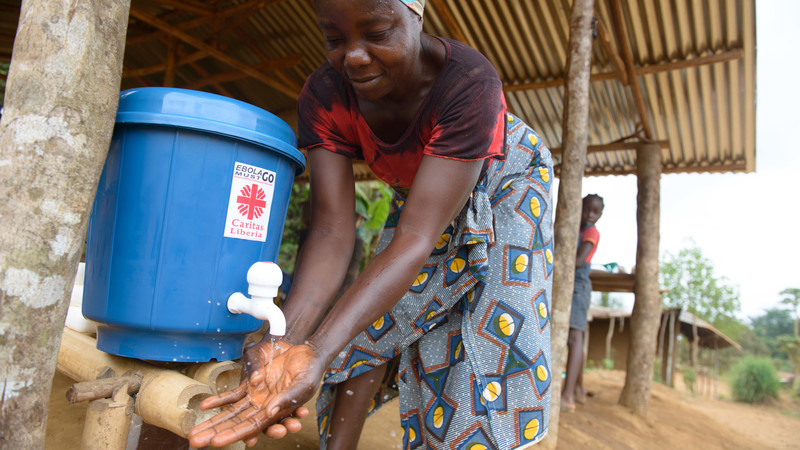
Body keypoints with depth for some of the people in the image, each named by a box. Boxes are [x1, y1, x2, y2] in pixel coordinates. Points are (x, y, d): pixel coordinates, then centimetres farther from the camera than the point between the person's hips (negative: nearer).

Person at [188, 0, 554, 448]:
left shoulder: (470, 82, -40)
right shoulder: (324, 96, -27)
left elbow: (416, 239, -46)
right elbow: (332, 231, -33)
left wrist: (320, 352, -57)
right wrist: (288, 339, -50)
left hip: (504, 181, -3)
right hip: (418, 189, 3)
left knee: (498, 326, -13)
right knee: (376, 317, -4)